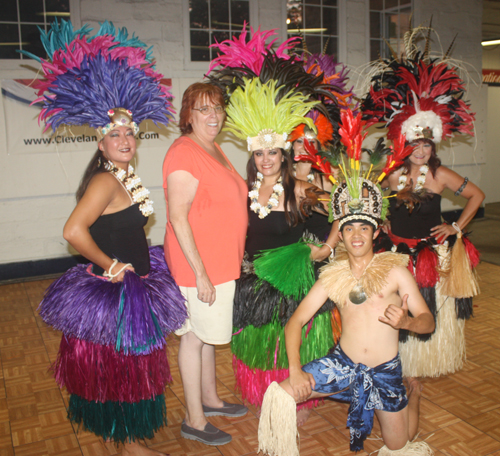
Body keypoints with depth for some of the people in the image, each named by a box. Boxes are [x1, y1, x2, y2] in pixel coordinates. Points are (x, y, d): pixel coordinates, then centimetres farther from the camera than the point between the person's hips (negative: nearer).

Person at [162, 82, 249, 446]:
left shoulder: (214, 149, 11)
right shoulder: (184, 154, -18)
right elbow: (178, 218, -22)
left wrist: (236, 256, 19)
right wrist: (201, 273, -23)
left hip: (221, 261, 9)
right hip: (198, 265, -9)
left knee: (208, 333, 21)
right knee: (194, 335, 3)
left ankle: (210, 399, 39)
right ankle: (194, 420, 19)